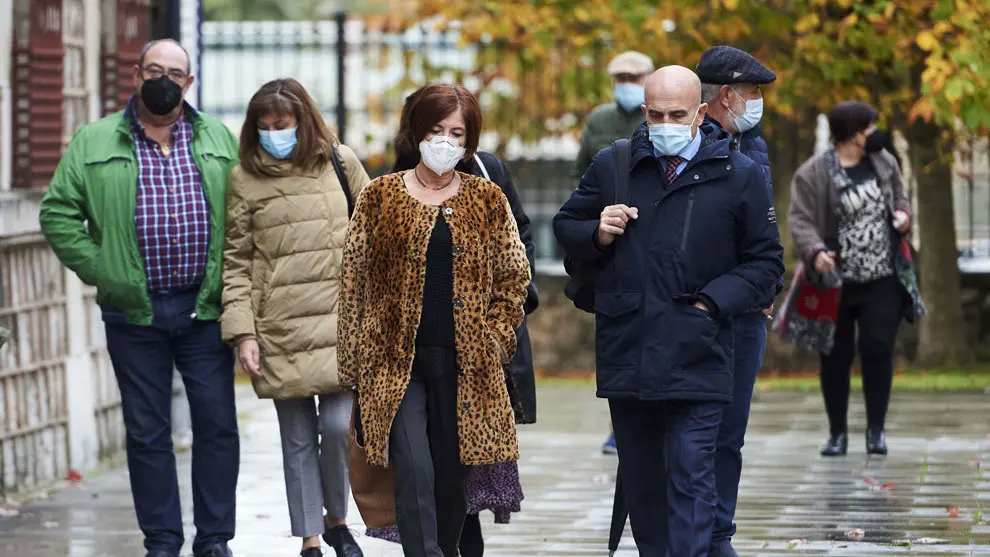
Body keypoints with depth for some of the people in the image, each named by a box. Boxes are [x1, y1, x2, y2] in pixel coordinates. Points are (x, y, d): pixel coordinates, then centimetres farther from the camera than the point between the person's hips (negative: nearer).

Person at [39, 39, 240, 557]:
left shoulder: (219, 141, 8)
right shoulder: (94, 144, 4)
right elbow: (59, 214, 2)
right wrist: (101, 272, -6)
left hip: (205, 308, 1)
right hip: (134, 312, -1)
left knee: (217, 424, 1)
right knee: (147, 431, 4)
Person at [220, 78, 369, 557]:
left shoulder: (340, 163, 5)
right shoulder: (245, 179, 4)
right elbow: (236, 262, 5)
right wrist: (242, 332, -3)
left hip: (340, 322, 0)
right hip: (281, 332, 0)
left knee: (338, 425, -8)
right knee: (298, 440, 3)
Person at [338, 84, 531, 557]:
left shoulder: (487, 201, 9)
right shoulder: (380, 197, 5)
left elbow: (514, 277, 13)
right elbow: (356, 281, 6)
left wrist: (492, 338, 3)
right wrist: (355, 360, 2)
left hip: (464, 363, 2)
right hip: (398, 360, -2)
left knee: (451, 478, 5)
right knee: (415, 473, -16)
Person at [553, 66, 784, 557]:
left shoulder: (739, 176, 1)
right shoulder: (612, 166, 8)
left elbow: (765, 260, 7)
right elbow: (566, 226, 20)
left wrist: (714, 301, -7)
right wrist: (597, 234, -3)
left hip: (696, 355, -3)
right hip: (625, 351, 3)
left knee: (691, 479, -11)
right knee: (640, 480, 13)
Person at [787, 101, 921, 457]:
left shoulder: (883, 162, 6)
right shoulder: (813, 174, -12)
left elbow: (899, 198, 20)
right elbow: (799, 220, -16)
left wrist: (903, 214, -3)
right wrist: (815, 252, -34)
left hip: (883, 280, 3)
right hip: (836, 283, -3)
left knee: (878, 349, -5)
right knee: (836, 356, 3)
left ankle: (876, 429, 7)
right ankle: (837, 432, 15)